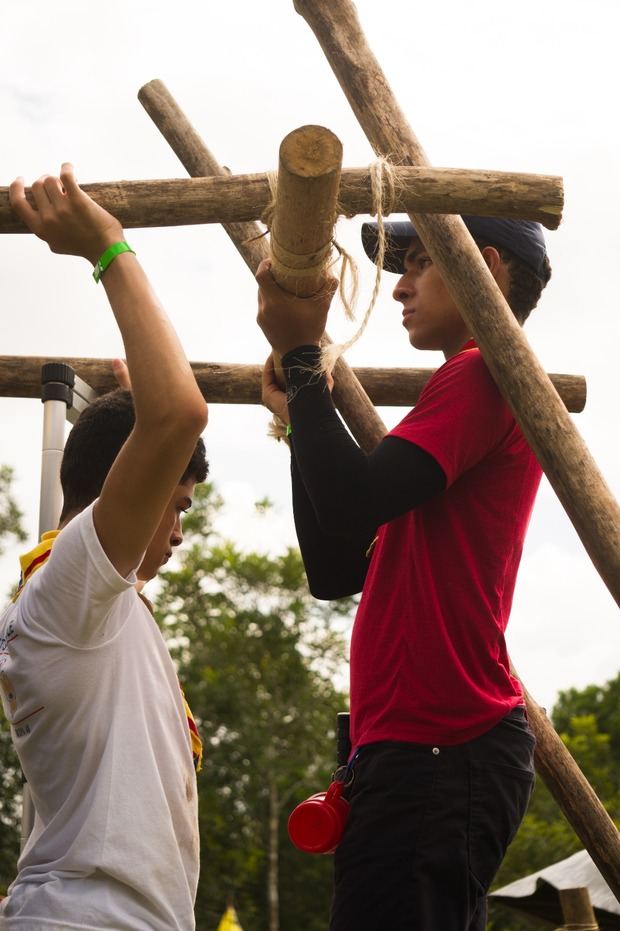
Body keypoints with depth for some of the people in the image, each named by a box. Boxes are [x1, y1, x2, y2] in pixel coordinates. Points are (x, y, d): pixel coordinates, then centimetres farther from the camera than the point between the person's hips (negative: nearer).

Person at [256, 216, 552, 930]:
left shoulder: (482, 375, -6)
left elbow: (352, 505, -20)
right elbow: (336, 570, 21)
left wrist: (300, 355, -10)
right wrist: (302, 418, 16)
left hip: (434, 751, -10)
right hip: (435, 745, 10)